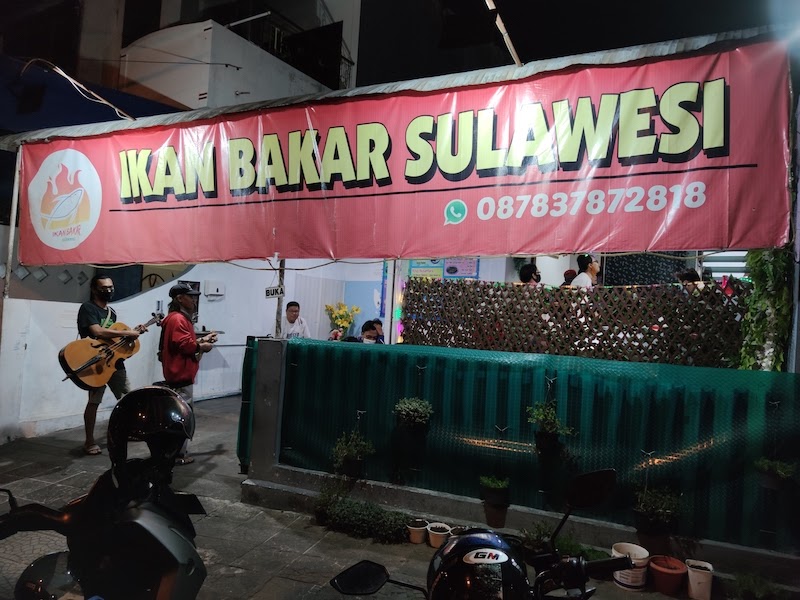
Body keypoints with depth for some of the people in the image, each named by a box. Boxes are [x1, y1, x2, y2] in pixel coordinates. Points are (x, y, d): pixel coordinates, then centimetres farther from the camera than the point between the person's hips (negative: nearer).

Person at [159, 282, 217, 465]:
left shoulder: (181, 318, 18)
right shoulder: (178, 319, -17)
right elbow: (184, 345, -26)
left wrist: (201, 340, 10)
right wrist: (202, 347, -12)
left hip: (181, 374, 12)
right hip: (181, 375, -12)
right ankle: (179, 454, 2)